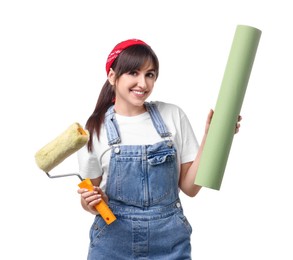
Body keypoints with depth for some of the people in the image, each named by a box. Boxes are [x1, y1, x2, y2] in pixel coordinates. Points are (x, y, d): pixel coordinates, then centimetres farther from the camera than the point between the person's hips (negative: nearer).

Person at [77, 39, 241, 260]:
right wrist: (91, 202, -17)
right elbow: (91, 200, 4)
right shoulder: (95, 128, -4)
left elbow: (189, 187, -1)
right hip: (114, 239, 0)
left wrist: (209, 139, -11)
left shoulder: (173, 116, -2)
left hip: (170, 241, 1)